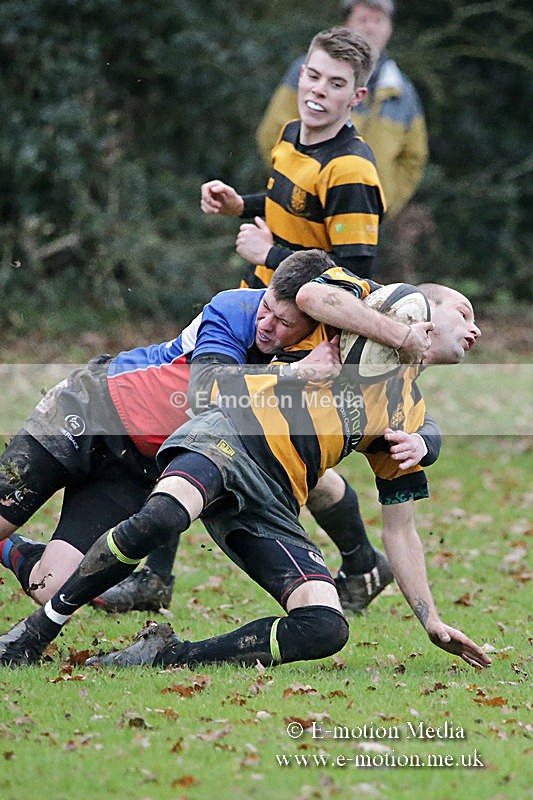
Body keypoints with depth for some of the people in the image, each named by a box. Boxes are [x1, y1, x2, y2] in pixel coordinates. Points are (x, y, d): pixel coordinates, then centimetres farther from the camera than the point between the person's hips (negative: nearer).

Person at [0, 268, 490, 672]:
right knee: (164, 514, -38)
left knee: (326, 628, -21)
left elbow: (399, 529, 30)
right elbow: (311, 295, -8)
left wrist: (431, 620, 21)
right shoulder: (361, 300, 16)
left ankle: (165, 655, -14)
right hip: (229, 435, -5)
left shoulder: (409, 416, 28)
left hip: (275, 504, 5)